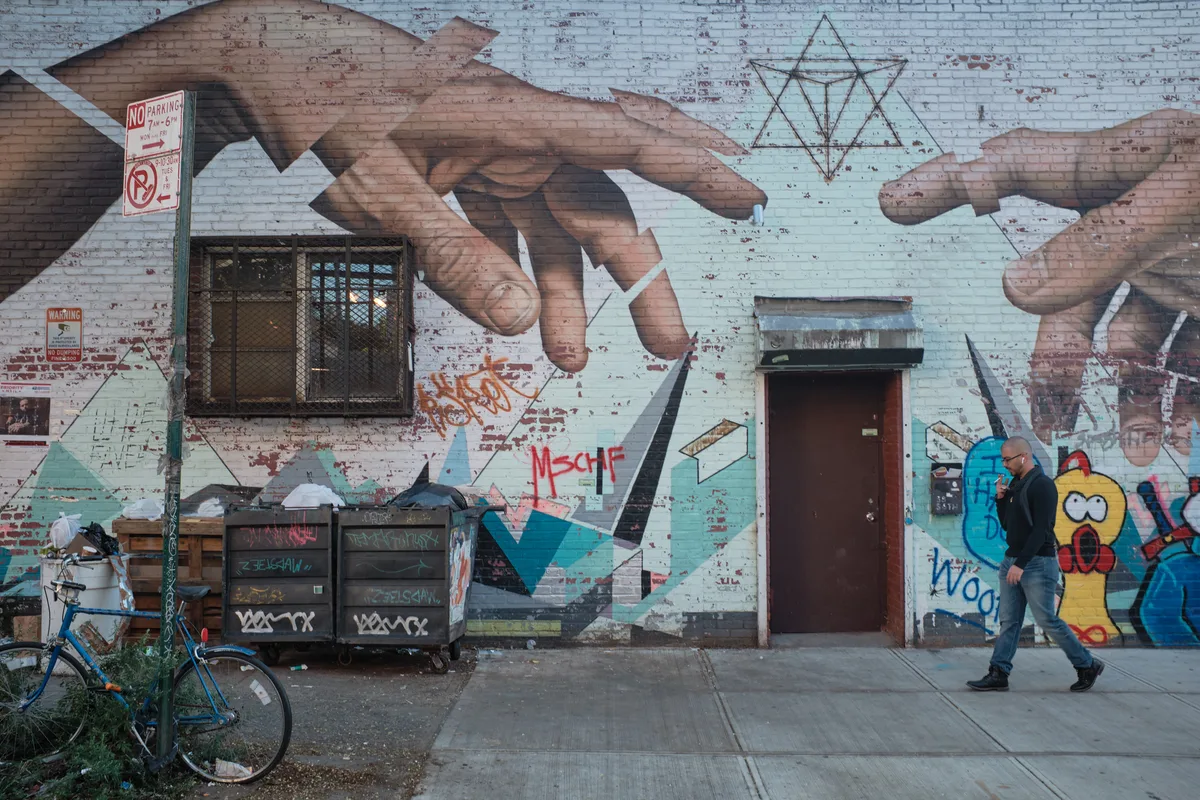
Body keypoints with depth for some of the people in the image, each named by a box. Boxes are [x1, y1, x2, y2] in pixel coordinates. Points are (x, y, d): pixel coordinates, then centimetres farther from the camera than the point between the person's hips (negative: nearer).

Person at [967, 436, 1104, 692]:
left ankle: (1088, 666, 14)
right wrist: (1000, 499, 1)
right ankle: (998, 675, 7)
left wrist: (1021, 564, -26)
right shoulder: (1015, 484, 12)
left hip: (1037, 563, -8)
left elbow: (1040, 530, -22)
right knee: (1008, 621, 6)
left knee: (1047, 620, -3)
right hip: (1012, 561, 8)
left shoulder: (1042, 486, -15)